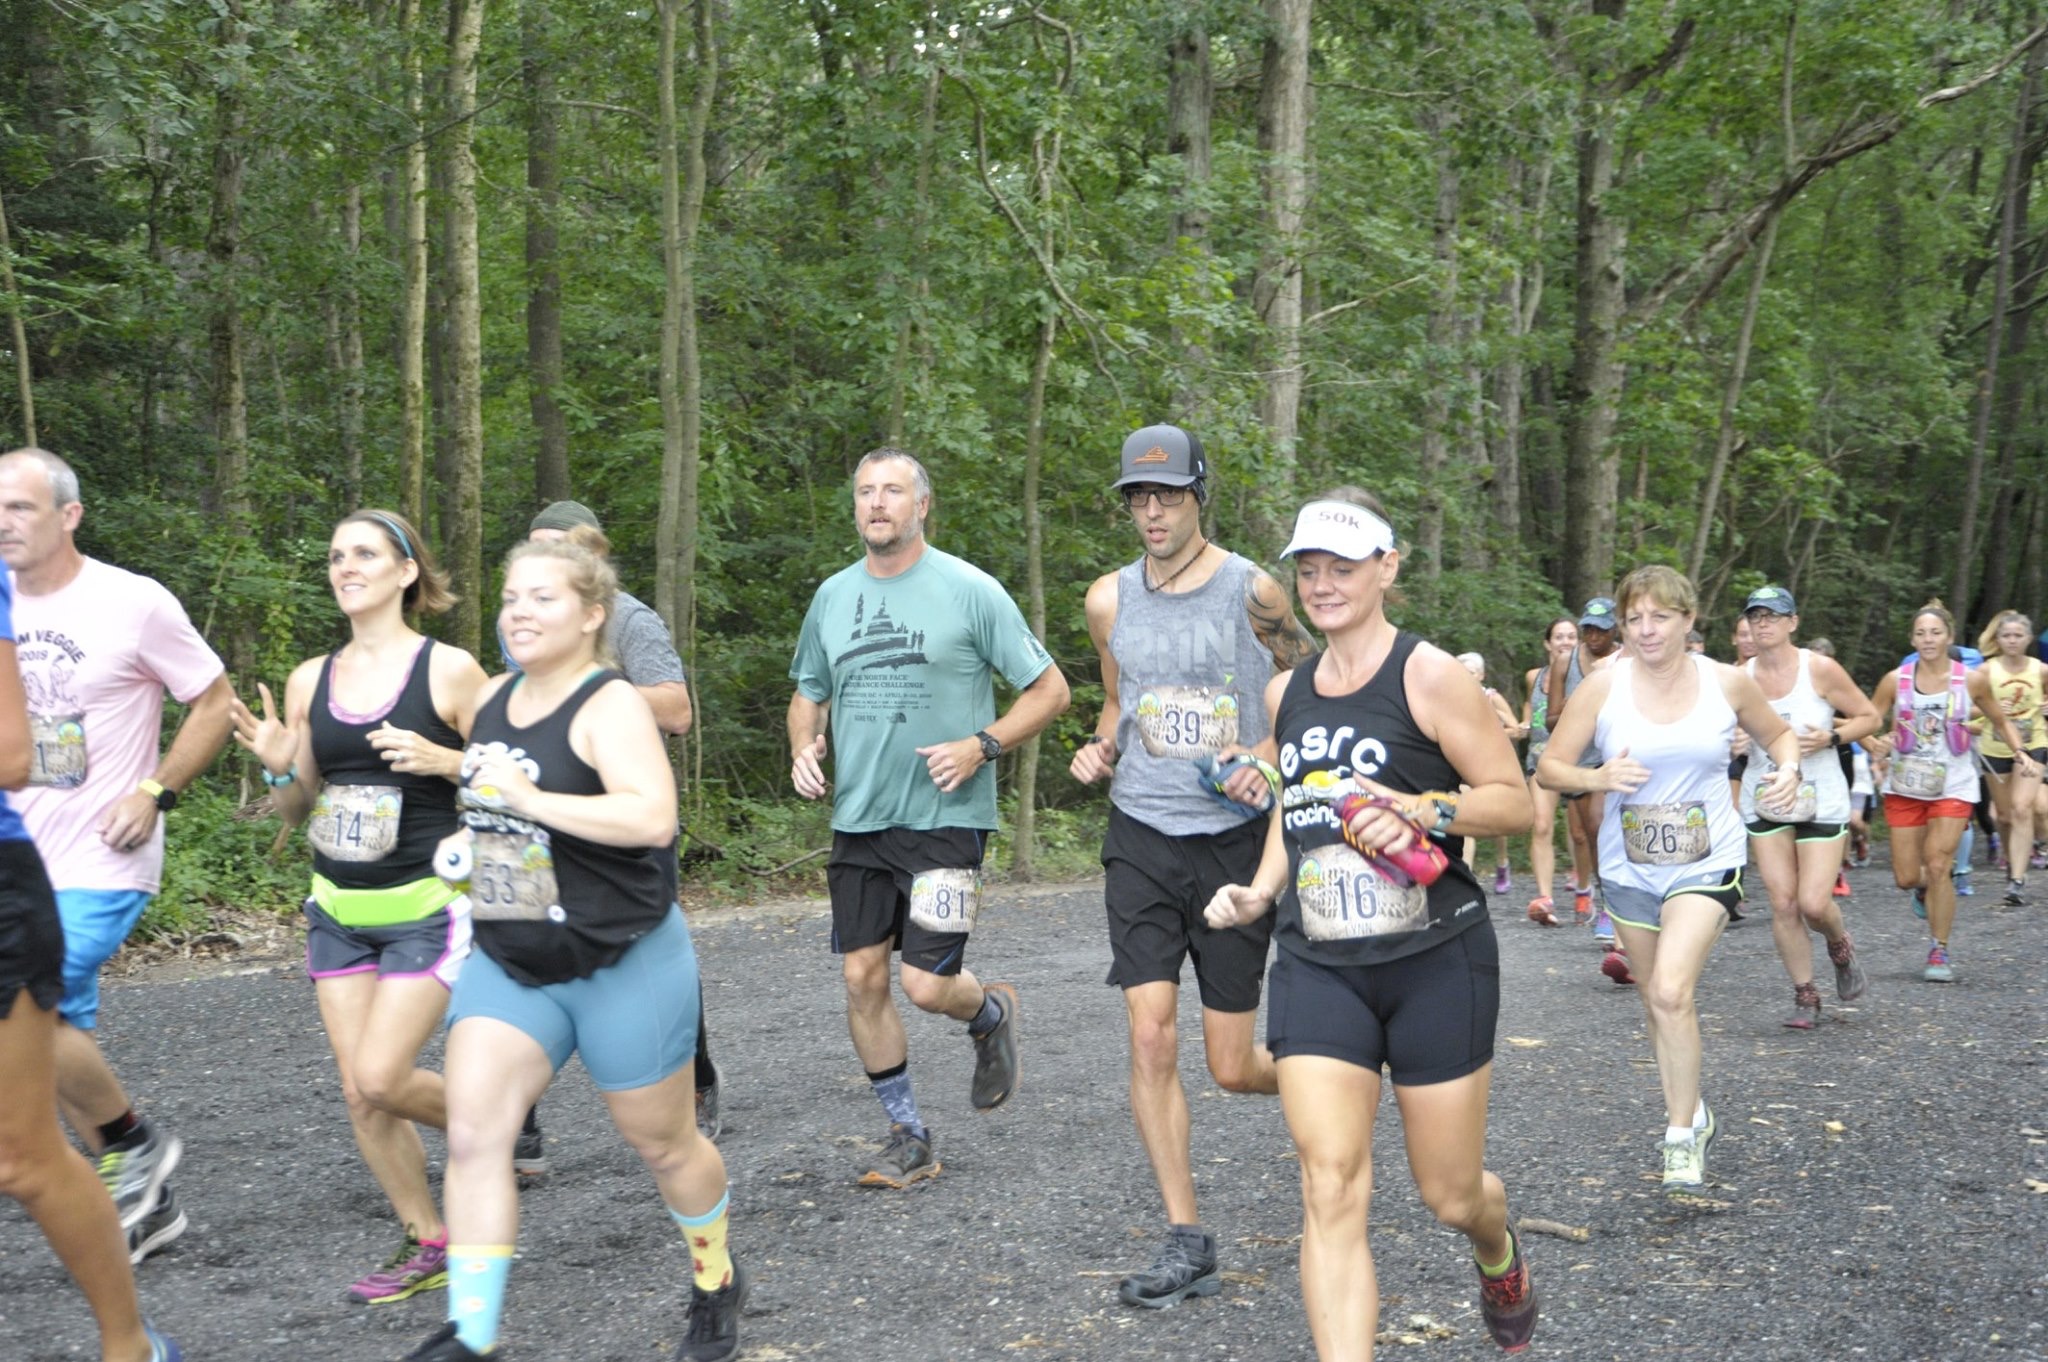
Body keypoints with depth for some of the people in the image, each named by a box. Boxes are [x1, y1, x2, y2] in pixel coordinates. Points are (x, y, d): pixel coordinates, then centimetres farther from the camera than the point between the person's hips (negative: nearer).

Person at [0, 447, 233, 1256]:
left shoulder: (134, 604, -10)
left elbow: (216, 703, -4)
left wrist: (154, 793, -13)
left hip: (101, 864, -6)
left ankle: (135, 1145, 3)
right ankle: (146, 1203, 24)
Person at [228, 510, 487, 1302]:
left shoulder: (448, 670, -9)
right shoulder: (310, 681, 5)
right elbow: (297, 812, 12)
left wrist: (442, 760, -22)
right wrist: (278, 767, -9)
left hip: (426, 909, -5)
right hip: (338, 911, 5)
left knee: (380, 1078, -11)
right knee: (358, 1093, 5)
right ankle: (427, 1246, 21)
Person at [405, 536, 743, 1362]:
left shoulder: (609, 706, -17)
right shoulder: (492, 699, 6)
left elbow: (653, 819, -33)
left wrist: (530, 802, -31)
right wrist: (471, 841, 7)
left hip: (624, 966, -6)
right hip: (510, 964, 6)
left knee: (662, 1144, 10)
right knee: (472, 1135, -9)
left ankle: (717, 1282, 37)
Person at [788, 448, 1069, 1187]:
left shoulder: (969, 590, -5)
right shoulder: (833, 596, 9)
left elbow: (1049, 690, -2)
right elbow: (808, 694, 23)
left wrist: (981, 745, -16)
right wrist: (804, 748, 2)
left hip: (945, 818, -5)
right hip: (858, 820, 5)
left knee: (926, 984, -10)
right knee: (862, 980, 3)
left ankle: (992, 1014, 27)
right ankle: (908, 1136, 20)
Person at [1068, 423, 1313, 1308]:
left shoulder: (1251, 590, -6)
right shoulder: (1110, 598, 5)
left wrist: (1272, 764, -14)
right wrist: (1098, 752, 0)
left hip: (1234, 838, -3)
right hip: (1142, 836, 3)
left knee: (1231, 1067, 2)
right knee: (1150, 1036, -7)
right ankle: (1186, 1243, 4)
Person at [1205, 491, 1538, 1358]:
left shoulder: (1428, 676, -8)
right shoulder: (1285, 692, 9)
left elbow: (1515, 800, -7)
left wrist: (1422, 812, -25)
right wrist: (1260, 890, 8)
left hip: (1437, 962, -3)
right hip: (1317, 965, 4)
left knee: (1450, 1195, 11)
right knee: (1330, 1192, -10)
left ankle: (1499, 1254, 48)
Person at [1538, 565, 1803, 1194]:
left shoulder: (1727, 682, -5)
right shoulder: (1607, 685, -7)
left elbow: (1777, 733, 15)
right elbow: (1550, 765, -5)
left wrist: (1787, 769, -7)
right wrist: (1598, 778, -24)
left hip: (1707, 863, -2)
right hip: (1630, 866, 2)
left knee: (1671, 992, -19)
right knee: (1655, 997, 15)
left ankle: (1683, 1135, -5)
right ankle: (1691, 1109, 38)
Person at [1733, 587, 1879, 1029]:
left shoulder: (1821, 669, -8)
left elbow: (1870, 717, -1)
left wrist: (1830, 738, -17)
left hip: (1821, 800, -3)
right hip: (1763, 803, 3)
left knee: (1814, 903, -9)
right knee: (1783, 903, -2)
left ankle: (1841, 947, 27)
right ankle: (1805, 995, 15)